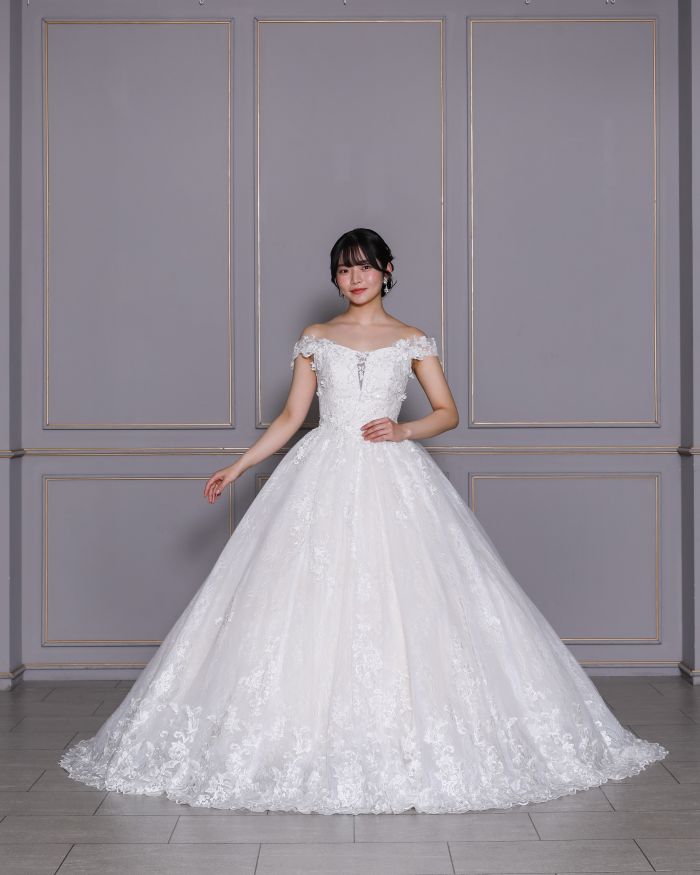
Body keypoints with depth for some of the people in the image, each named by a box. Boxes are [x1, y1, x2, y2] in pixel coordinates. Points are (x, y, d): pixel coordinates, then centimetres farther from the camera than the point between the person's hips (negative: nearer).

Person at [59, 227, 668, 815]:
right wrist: (238, 468, 7)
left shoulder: (412, 341, 9)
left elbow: (448, 412, 9)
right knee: (312, 597, -6)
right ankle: (314, 742, 1)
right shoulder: (315, 339, 12)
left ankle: (409, 738, 4)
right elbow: (292, 416, 13)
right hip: (324, 478, 1)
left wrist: (403, 430, -8)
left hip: (395, 477, -1)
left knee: (401, 602, -7)